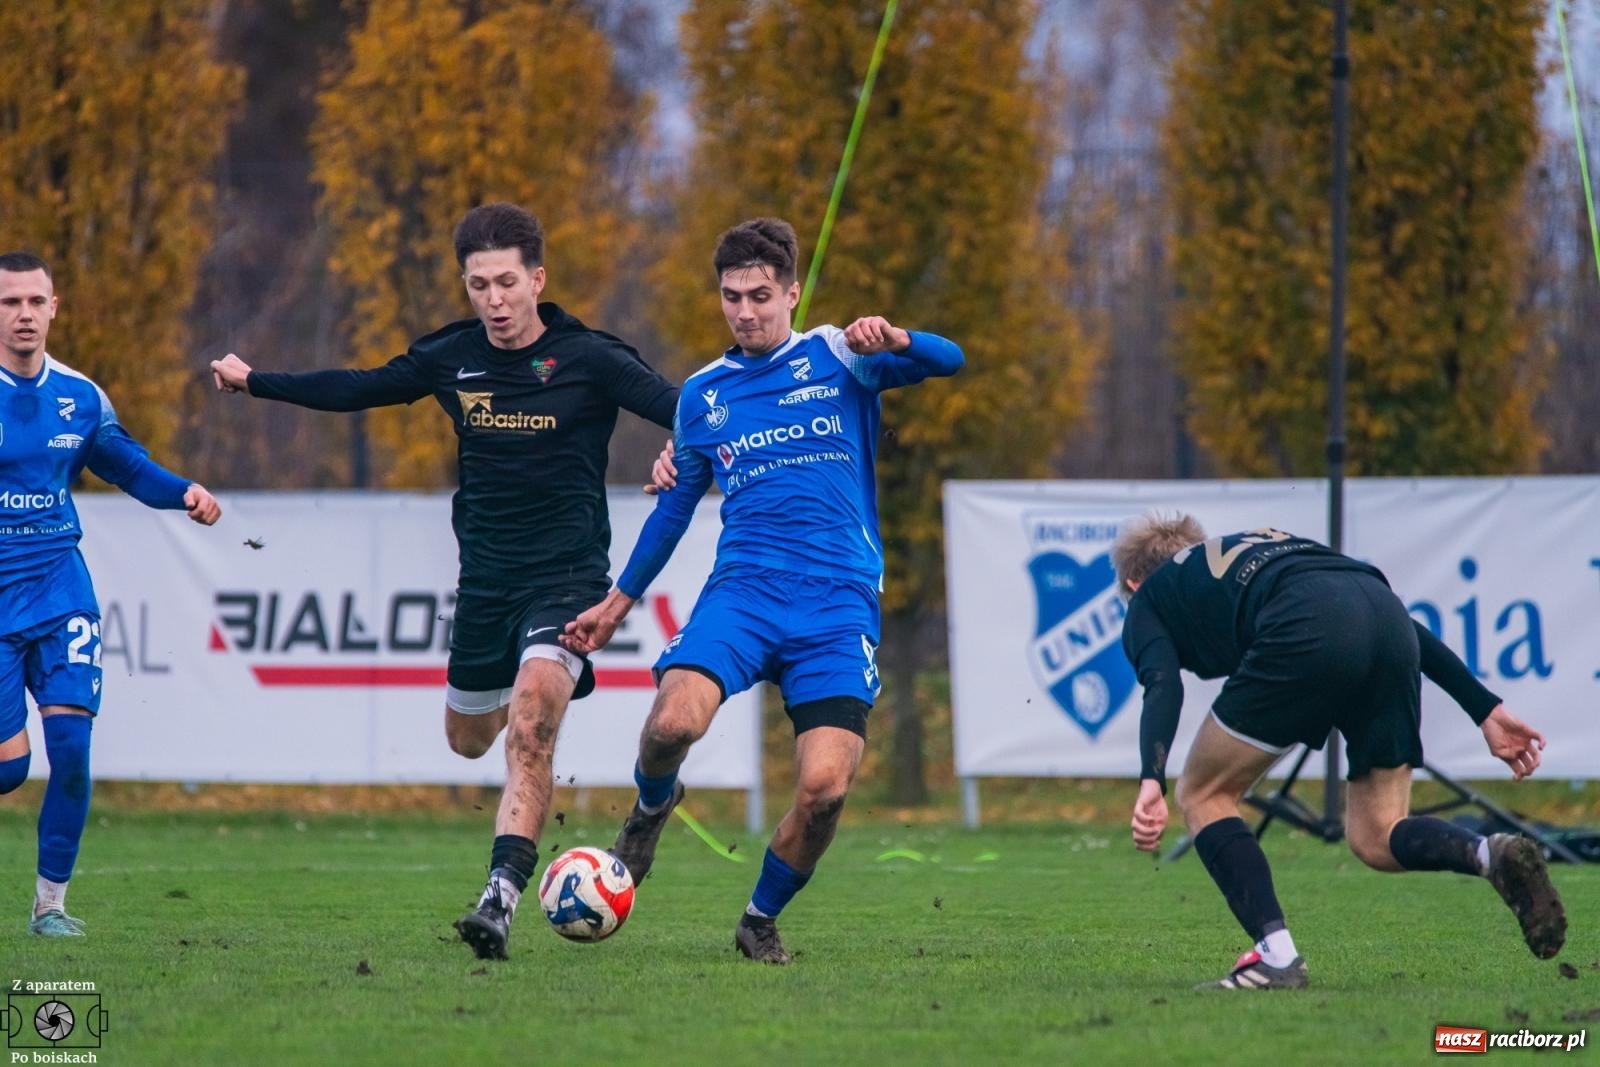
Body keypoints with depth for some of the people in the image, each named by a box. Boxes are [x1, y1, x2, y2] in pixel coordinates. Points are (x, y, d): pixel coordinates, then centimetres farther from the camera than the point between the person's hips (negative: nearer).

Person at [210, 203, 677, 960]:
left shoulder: (588, 359, -11)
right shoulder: (450, 358, 1)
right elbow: (355, 389, 17)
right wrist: (255, 382, 20)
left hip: (567, 573, -5)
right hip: (485, 575, 5)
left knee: (531, 720, -26)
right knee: (468, 738, 18)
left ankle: (502, 898, -31)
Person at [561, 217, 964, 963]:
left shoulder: (837, 357, 7)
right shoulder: (703, 394, 16)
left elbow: (946, 362, -8)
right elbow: (676, 503, 28)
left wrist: (891, 339, -29)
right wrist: (618, 602, 30)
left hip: (839, 603, -2)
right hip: (744, 587, 2)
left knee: (825, 785, -17)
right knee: (674, 720, -28)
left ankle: (762, 920, 11)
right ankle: (652, 804, 9)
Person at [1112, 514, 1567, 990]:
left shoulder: (1147, 601, 27)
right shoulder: (1275, 543, 42)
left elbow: (1163, 687, 3)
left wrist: (1151, 782, -11)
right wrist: (1487, 710, 25)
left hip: (1306, 639, -5)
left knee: (1204, 795, 16)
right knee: (1377, 839, 17)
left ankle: (1276, 955, 3)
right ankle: (1492, 855, -11)